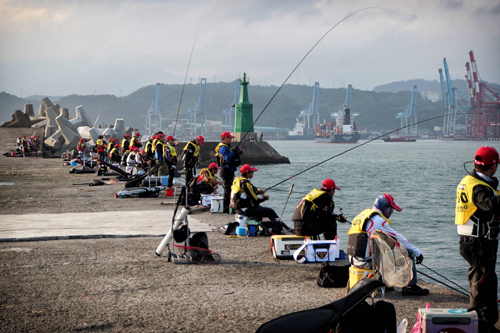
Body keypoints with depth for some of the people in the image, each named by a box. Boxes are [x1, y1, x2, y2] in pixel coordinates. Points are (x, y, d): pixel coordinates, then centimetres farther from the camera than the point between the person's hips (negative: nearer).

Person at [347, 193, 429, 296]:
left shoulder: (362, 214, 17)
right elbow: (399, 238, -7)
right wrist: (418, 252, 2)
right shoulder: (378, 219, -11)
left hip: (355, 260, 9)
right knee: (408, 253, -2)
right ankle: (410, 286, 6)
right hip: (367, 262, -9)